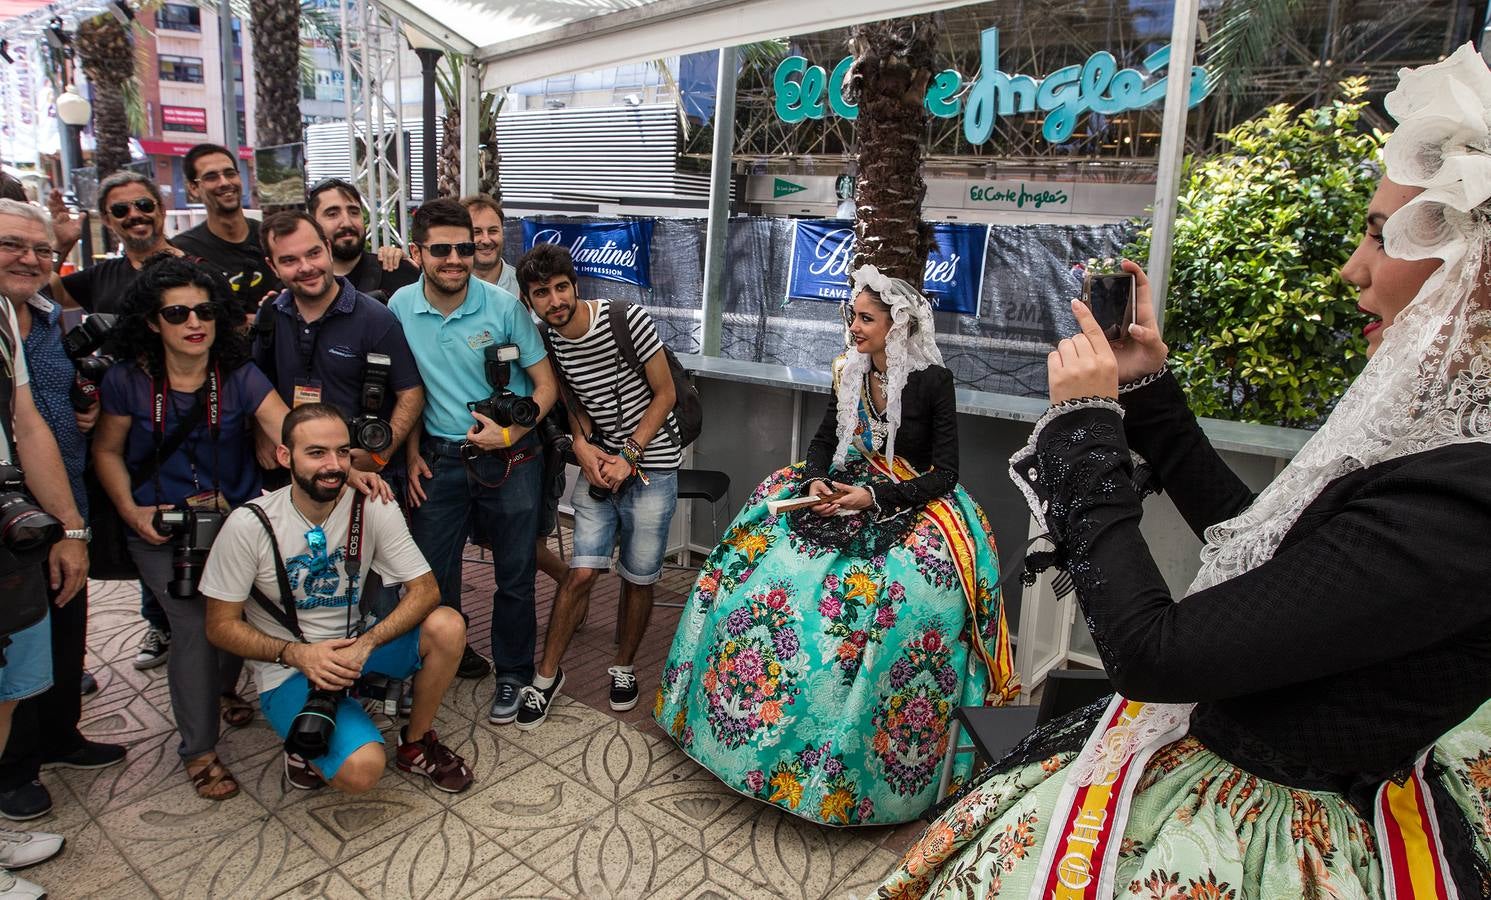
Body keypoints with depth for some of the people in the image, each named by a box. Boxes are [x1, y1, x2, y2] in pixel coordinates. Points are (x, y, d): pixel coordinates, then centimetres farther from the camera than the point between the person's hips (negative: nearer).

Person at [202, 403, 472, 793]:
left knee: (447, 625, -25)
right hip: (288, 669, -3)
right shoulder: (249, 525, -15)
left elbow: (425, 590, -13)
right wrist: (297, 654, -23)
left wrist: (365, 644, -28)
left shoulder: (373, 508, -11)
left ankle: (416, 743, 0)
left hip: (358, 644, 4)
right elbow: (221, 625, -8)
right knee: (362, 770, -28)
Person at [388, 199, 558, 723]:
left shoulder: (504, 306, -10)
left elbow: (545, 386, -5)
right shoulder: (401, 308, -2)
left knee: (515, 575, 8)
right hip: (439, 459, 3)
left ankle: (512, 674, 27)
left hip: (509, 459, -2)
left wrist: (510, 434, -15)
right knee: (430, 573, 10)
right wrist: (412, 453, 6)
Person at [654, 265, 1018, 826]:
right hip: (845, 495, 6)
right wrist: (818, 482, -9)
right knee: (758, 560, -11)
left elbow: (944, 474, -11)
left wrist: (874, 497, -21)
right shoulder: (849, 373, 5)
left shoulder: (933, 381, -10)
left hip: (913, 506, -5)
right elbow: (823, 442, 13)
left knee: (887, 595, -30)